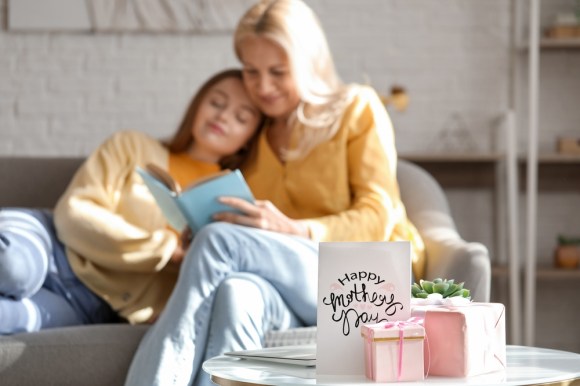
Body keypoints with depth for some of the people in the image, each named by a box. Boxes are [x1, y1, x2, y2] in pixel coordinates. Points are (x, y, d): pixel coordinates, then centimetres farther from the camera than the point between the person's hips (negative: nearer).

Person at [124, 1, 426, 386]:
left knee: (219, 239, -28)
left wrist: (295, 231, -21)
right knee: (237, 293, -35)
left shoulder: (357, 109, 7)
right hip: (288, 289, 4)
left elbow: (377, 219, -3)